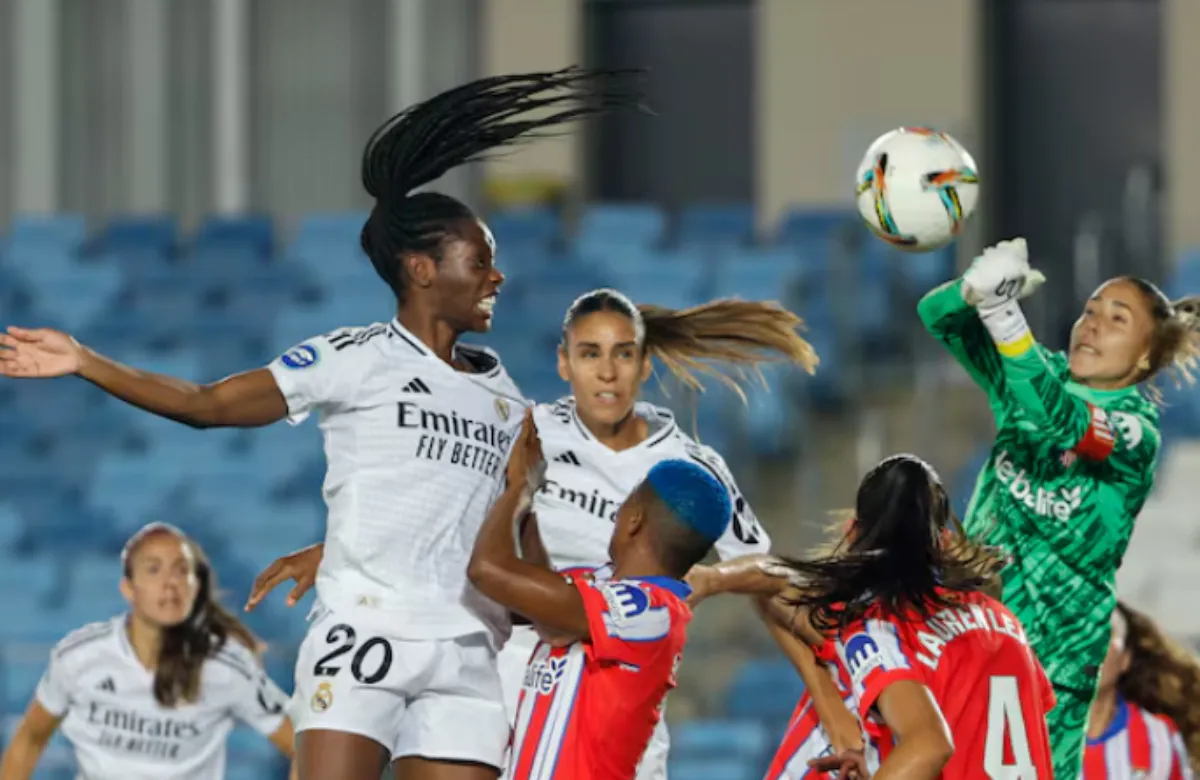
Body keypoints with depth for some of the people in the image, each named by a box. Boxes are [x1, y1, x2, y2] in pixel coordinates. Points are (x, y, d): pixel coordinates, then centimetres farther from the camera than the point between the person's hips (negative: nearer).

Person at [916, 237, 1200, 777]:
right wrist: (978, 287, -29)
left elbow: (1058, 423, -35)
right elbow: (938, 316, -5)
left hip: (1056, 650, -5)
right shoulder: (1046, 376, 4)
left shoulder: (1135, 430, -13)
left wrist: (1005, 314, -47)